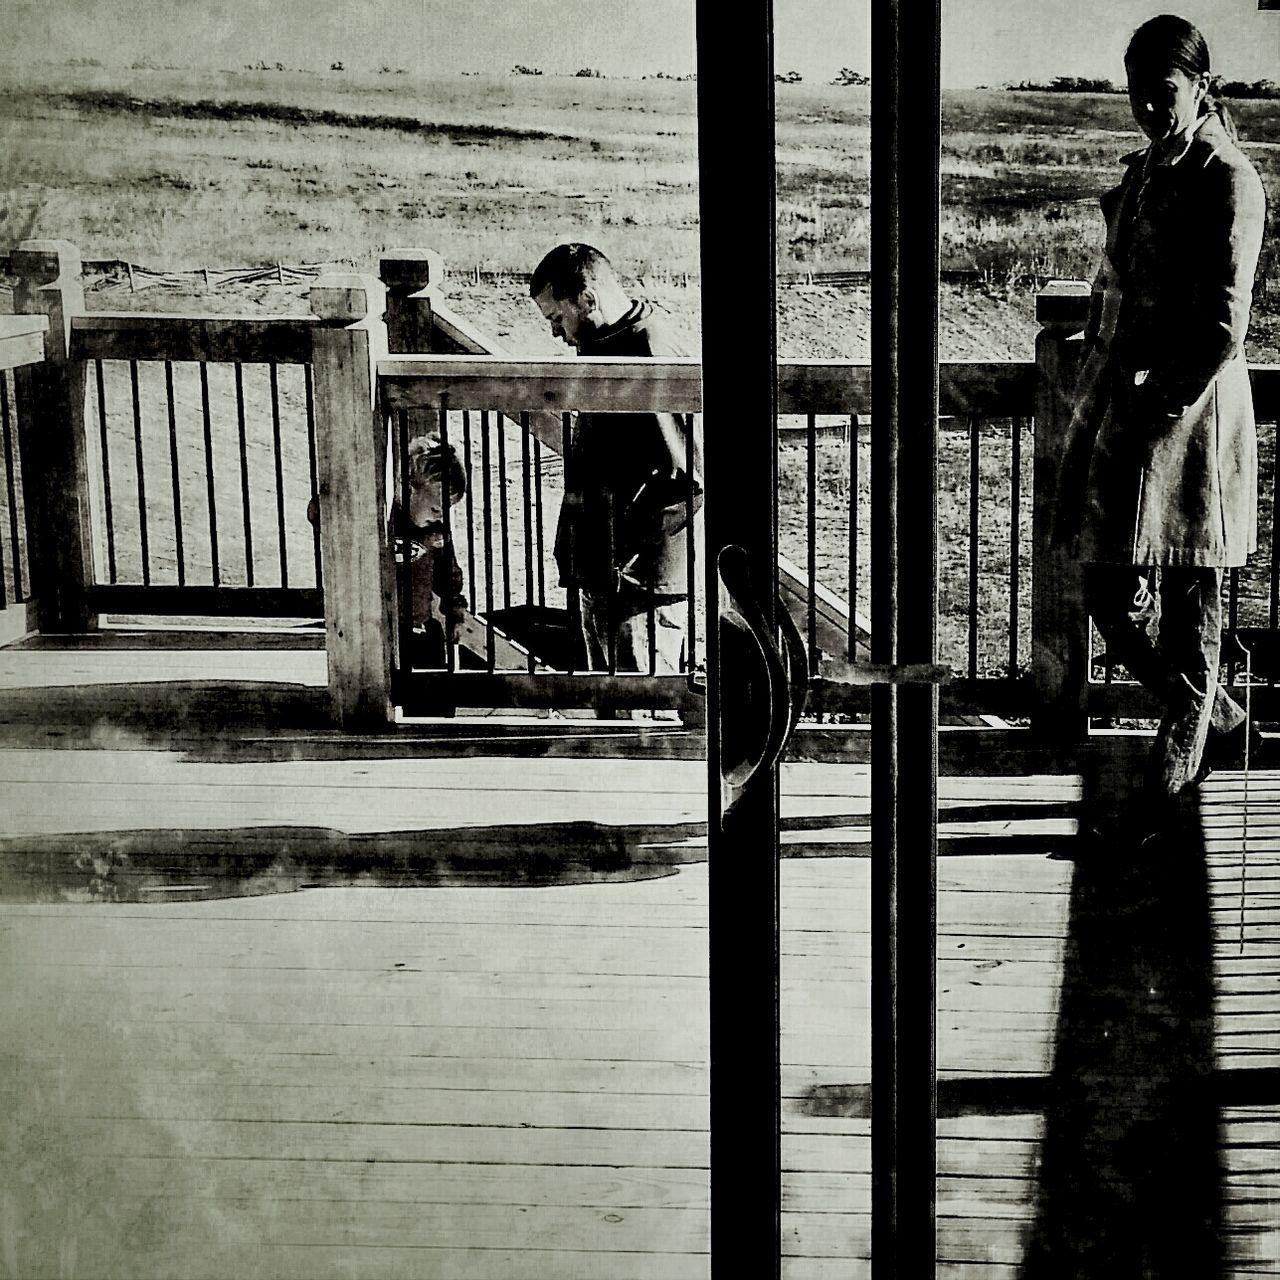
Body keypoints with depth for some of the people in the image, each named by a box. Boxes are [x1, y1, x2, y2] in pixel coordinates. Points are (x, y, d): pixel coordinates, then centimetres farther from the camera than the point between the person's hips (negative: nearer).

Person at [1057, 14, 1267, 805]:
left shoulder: (1227, 179, -9)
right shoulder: (1145, 170, 15)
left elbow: (1224, 327, -14)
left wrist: (1161, 402, -17)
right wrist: (1099, 395, 10)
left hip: (1187, 411, -8)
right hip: (1119, 402, 8)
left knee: (1186, 602, 1)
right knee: (1111, 595, 9)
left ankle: (1180, 758, 15)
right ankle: (1220, 723, 29)